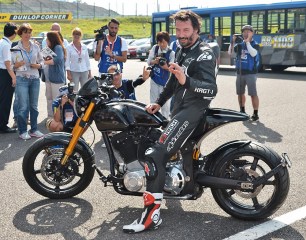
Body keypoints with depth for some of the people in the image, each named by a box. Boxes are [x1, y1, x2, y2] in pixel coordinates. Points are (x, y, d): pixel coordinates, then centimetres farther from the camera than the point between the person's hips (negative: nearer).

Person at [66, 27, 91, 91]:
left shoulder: (84, 47, 8)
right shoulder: (69, 47, -1)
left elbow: (87, 60, 12)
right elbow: (67, 61, -3)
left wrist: (89, 72, 10)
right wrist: (68, 73, -10)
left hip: (84, 71, 3)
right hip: (74, 72, -3)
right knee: (74, 90, -4)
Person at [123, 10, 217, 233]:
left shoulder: (204, 54, -14)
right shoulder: (182, 51, 17)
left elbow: (212, 90, -28)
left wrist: (186, 81, -43)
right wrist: (159, 102, 26)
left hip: (193, 109, -11)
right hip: (180, 107, 11)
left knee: (155, 155, -24)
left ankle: (152, 214, -23)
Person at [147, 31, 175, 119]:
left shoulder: (171, 53, -10)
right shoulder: (154, 48, -1)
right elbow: (149, 62, 0)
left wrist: (166, 67, -35)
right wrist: (155, 61, -22)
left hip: (165, 81, -3)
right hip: (154, 79, 3)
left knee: (165, 103, -1)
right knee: (153, 101, 12)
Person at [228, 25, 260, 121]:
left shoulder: (255, 45, -2)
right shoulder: (240, 44, 8)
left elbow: (253, 54, -22)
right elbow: (230, 53, 0)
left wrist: (247, 41, -20)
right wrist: (233, 42, -10)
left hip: (251, 73, -5)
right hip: (240, 73, 5)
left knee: (253, 94, -8)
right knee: (240, 93, 13)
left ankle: (255, 114, -3)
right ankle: (242, 112, 27)